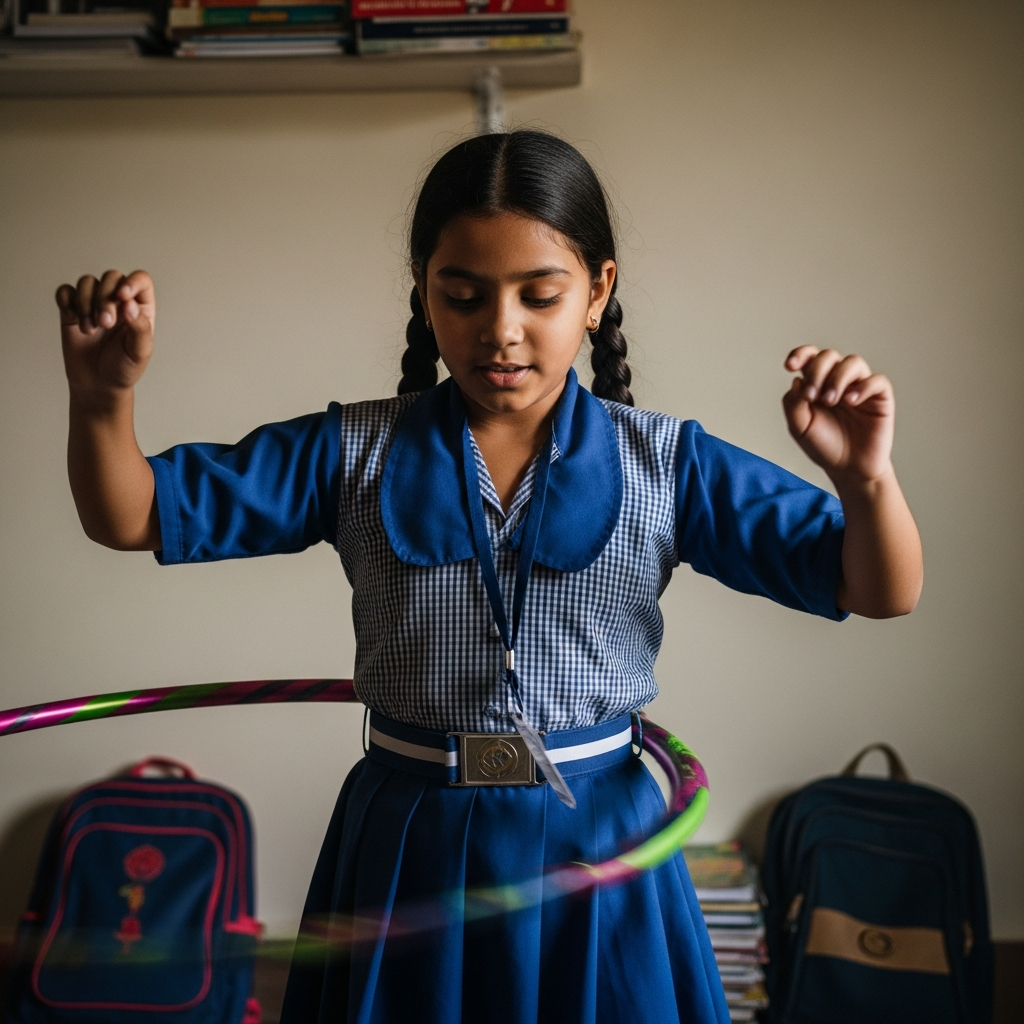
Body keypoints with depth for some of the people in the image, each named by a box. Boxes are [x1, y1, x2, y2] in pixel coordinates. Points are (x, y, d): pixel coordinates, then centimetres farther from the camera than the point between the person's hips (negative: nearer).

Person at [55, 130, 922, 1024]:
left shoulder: (663, 464, -6)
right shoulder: (354, 454, -4)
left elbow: (881, 593, -8)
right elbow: (130, 518, -2)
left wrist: (866, 479, -30)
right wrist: (104, 396, -22)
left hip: (596, 847, 0)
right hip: (407, 848, 1)